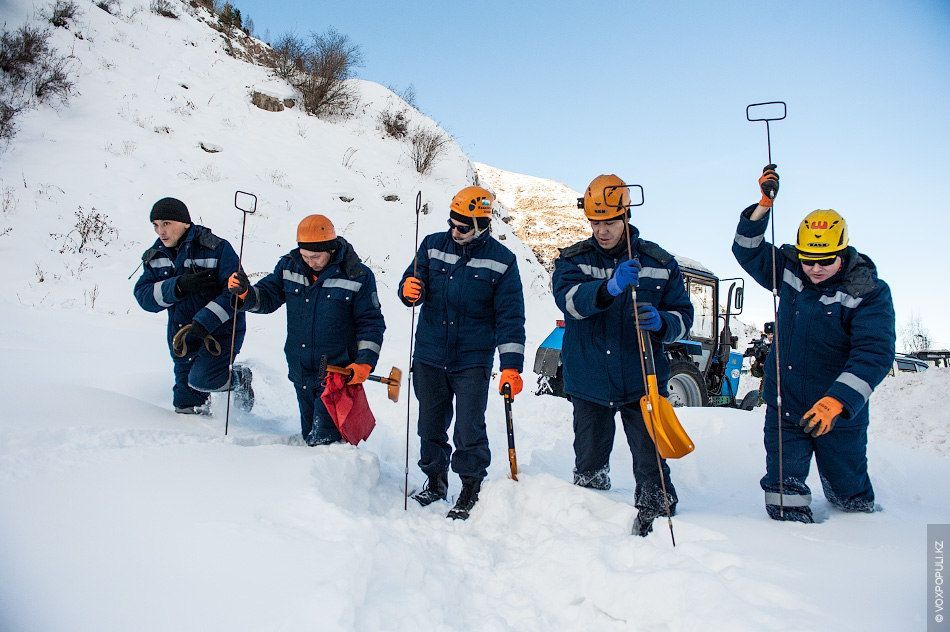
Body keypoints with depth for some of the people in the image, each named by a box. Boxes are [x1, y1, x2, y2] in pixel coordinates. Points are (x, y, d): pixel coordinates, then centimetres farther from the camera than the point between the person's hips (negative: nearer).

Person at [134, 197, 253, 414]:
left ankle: (239, 377, 6)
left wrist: (203, 323, -29)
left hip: (219, 330, -5)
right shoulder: (155, 256, 3)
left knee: (200, 380, -24)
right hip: (181, 334, 6)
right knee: (185, 404, 12)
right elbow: (143, 296, -7)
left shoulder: (216, 248, -16)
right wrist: (178, 286, -26)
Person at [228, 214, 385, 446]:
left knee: (323, 441, -9)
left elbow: (371, 323, -5)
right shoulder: (289, 266, 0)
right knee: (308, 435, 19)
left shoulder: (358, 276, -11)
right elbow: (267, 298, 9)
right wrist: (245, 293, -12)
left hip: (338, 373, -5)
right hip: (301, 371, 5)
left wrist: (365, 362, -14)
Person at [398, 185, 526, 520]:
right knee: (430, 426, 14)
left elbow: (510, 317, -6)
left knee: (469, 430, -4)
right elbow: (413, 285, 11)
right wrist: (409, 291, -15)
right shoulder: (433, 246, 3)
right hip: (428, 356, 4)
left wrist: (511, 365, -14)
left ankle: (471, 489, 17)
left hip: (473, 361, -3)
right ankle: (435, 481, 33)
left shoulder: (501, 261, -5)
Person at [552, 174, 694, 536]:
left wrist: (661, 322, -19)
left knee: (651, 466, -1)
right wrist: (610, 287, -37)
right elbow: (569, 299, -19)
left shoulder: (659, 262, 4)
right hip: (589, 383, 1)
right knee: (588, 468, 13)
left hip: (643, 382, 0)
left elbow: (683, 314, 5)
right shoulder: (573, 259, 2)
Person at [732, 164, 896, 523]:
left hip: (840, 413, -2)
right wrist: (764, 205, -7)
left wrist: (838, 401, -36)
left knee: (850, 493, 17)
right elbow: (748, 249, 8)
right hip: (783, 406, 3)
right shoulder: (788, 271, -1)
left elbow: (874, 355, -23)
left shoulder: (869, 292, -14)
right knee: (784, 493, -2)